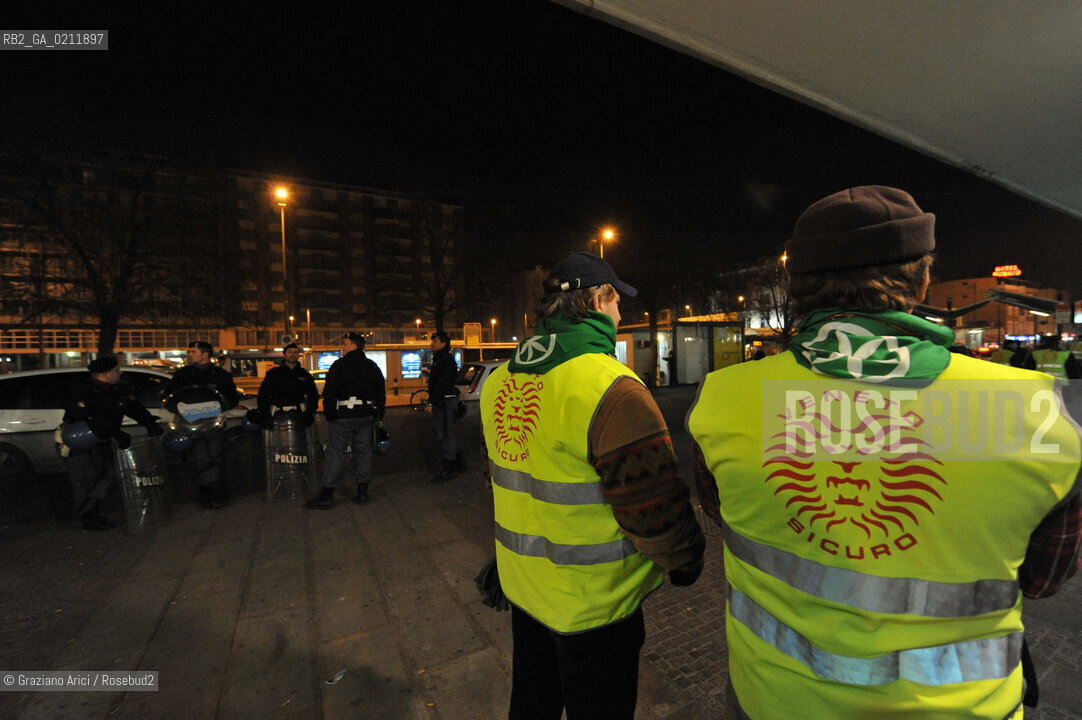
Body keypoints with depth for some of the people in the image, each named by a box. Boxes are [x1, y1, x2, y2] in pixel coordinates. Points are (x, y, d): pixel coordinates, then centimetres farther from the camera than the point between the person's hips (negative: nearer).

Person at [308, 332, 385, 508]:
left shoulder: (339, 365, -5)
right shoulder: (373, 367, 11)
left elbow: (329, 393, -10)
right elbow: (381, 394, 14)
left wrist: (329, 416, -2)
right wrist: (379, 417, 20)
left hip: (344, 416, -5)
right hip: (366, 415, 5)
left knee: (335, 453, 1)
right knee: (363, 451, 10)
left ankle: (327, 495, 5)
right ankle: (362, 492, 16)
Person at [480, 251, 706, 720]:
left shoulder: (498, 382, -4)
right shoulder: (612, 390, -27)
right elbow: (653, 509, -24)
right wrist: (686, 562, -2)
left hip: (522, 584, 6)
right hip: (592, 602, -6)